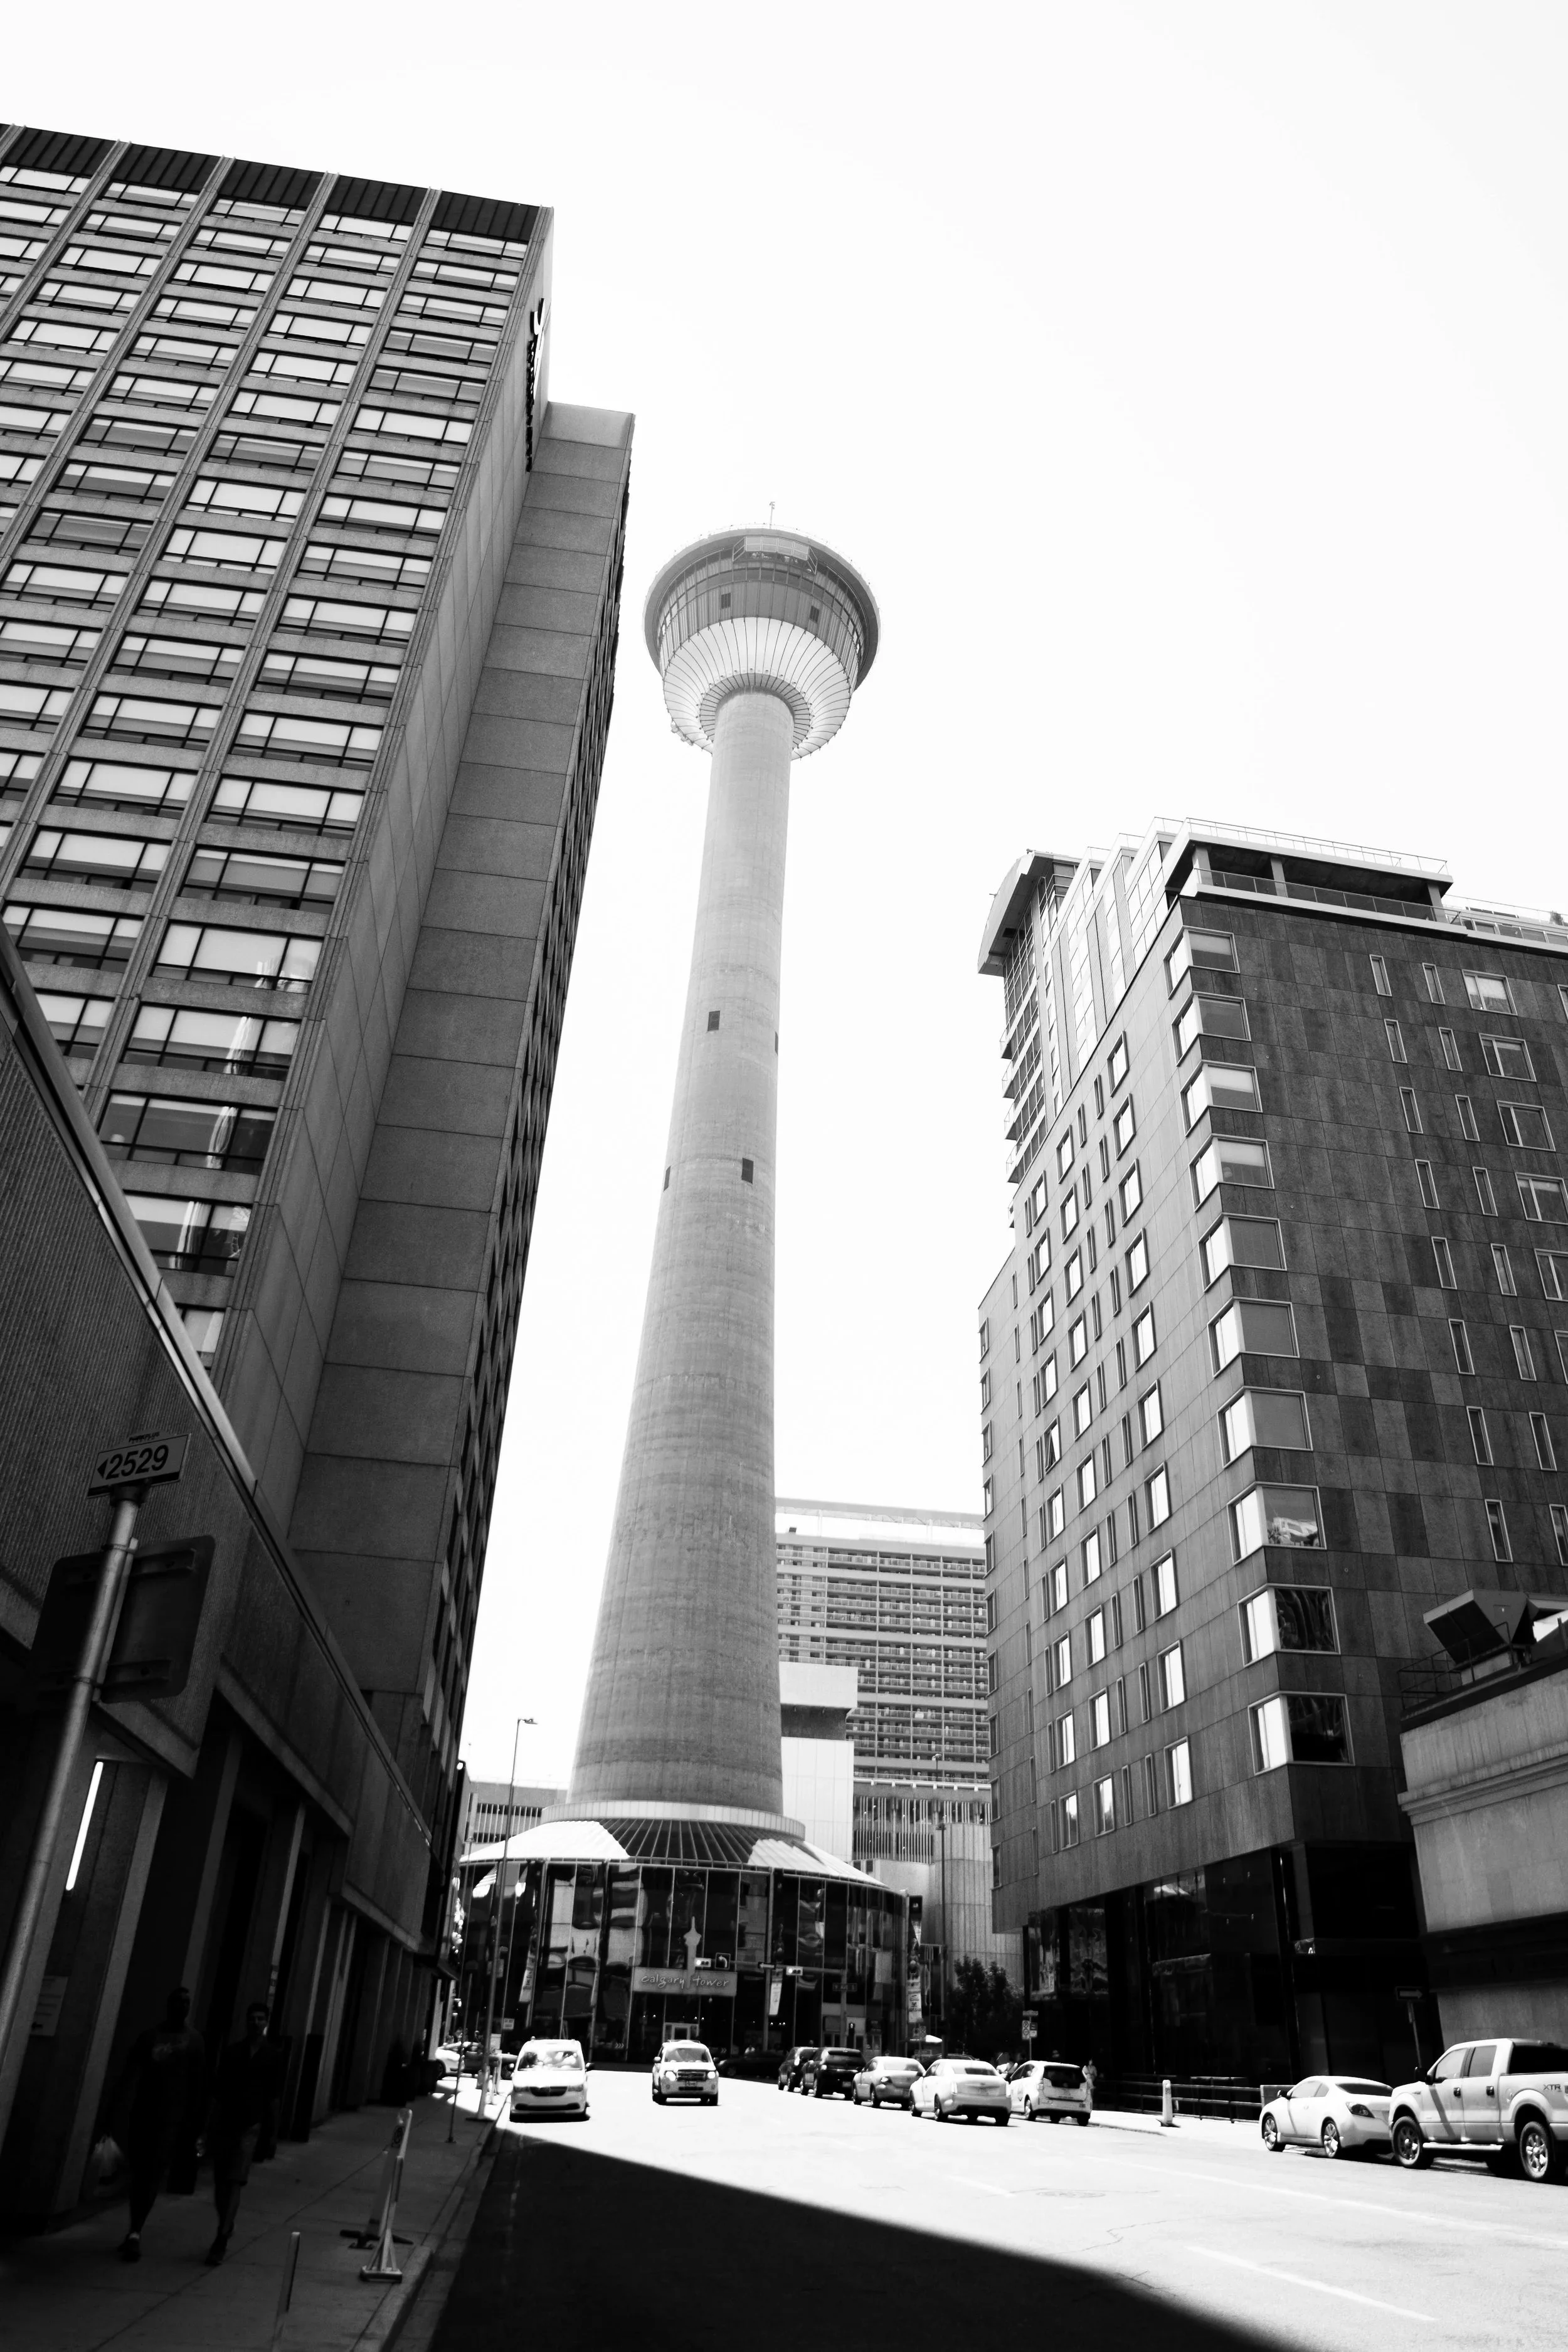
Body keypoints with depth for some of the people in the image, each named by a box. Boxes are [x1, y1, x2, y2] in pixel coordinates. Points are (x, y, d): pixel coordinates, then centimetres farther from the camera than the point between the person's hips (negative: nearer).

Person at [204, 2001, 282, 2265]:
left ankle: (221, 2239, -6)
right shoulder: (232, 2051, 5)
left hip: (250, 2126, -2)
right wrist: (211, 2127, 1)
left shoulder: (271, 2056, 3)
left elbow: (274, 2097, 6)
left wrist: (273, 2133, 5)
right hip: (225, 2124, 2)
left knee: (234, 2183, -10)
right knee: (220, 2184, 9)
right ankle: (226, 2228, 30)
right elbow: (218, 2092, 6)